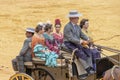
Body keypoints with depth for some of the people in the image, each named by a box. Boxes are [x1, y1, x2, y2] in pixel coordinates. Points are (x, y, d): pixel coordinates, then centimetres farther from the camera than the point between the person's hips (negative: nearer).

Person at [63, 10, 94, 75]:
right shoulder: (67, 27, -13)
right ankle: (87, 69, -27)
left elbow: (82, 35, 15)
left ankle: (90, 68, -15)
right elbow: (70, 38, -22)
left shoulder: (77, 26, 14)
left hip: (76, 44, 8)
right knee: (80, 53, -27)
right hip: (69, 44, -8)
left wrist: (87, 39, -6)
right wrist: (81, 41, -28)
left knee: (88, 52, -11)